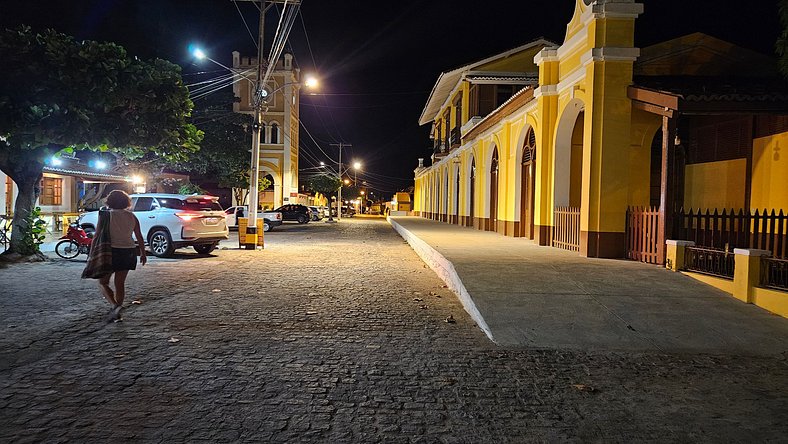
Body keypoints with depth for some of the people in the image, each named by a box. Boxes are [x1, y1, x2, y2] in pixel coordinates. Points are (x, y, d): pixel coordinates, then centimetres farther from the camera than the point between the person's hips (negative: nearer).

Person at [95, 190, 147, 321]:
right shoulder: (131, 216, 5)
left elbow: (97, 236, -9)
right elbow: (139, 237, 7)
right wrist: (143, 253, 16)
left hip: (112, 252, -4)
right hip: (129, 252, 4)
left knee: (103, 283, 7)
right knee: (120, 283, 14)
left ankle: (115, 306, -15)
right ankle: (116, 313, 18)